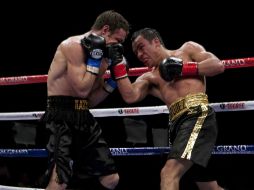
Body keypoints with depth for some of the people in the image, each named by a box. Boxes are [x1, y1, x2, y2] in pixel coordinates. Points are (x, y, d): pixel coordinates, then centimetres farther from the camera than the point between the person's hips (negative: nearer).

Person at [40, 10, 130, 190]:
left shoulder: (99, 53, 15)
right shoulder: (74, 45, -12)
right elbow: (82, 89, -20)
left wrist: (113, 81, 6)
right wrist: (95, 58, -13)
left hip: (83, 117, 9)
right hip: (61, 116, -9)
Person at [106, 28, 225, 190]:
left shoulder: (187, 49, 15)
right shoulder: (149, 78, 23)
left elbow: (218, 65, 3)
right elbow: (130, 97, 4)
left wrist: (183, 68, -3)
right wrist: (117, 65, 1)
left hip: (198, 115, -7)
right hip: (178, 124, 7)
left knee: (169, 174, -23)